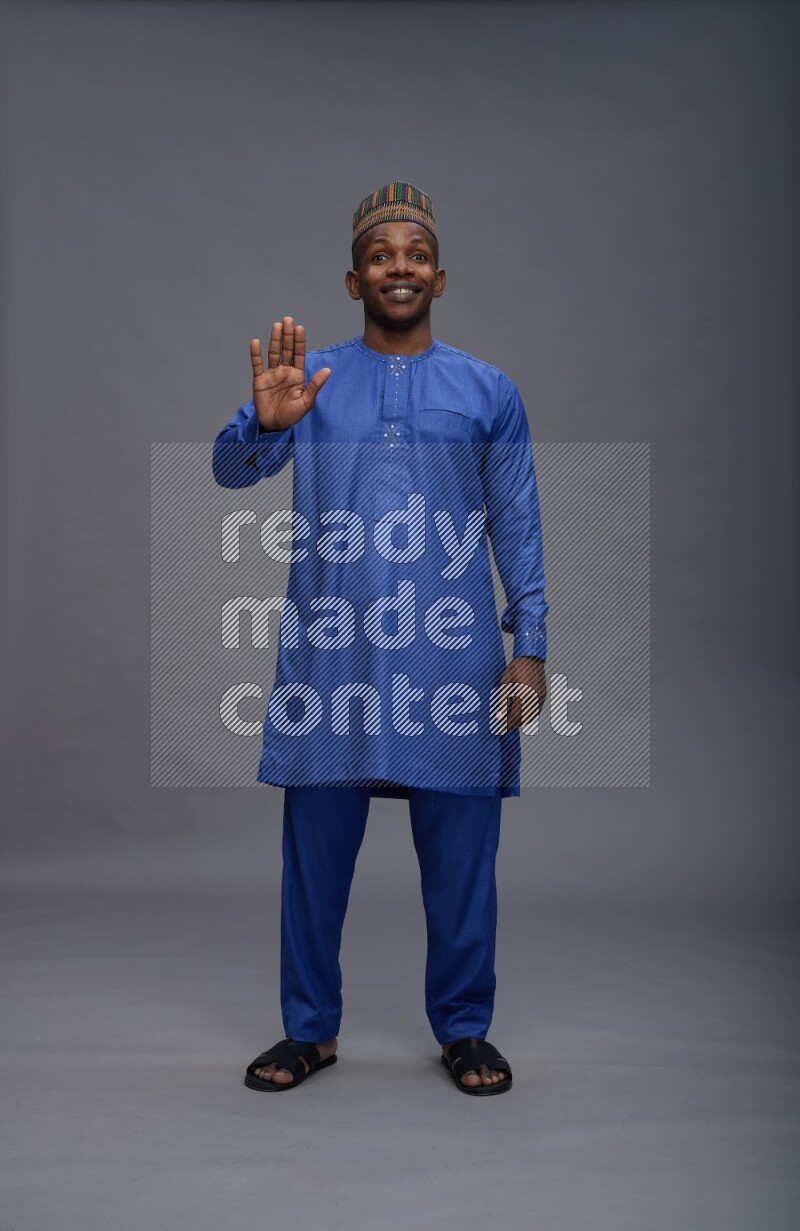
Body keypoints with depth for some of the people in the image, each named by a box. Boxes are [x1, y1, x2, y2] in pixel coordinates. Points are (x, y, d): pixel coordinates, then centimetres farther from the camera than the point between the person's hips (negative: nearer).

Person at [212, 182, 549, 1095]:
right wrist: (264, 421, -24)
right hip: (329, 657, 0)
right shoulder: (310, 378, 9)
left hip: (453, 659, 0)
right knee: (316, 850, 7)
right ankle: (310, 1029, 24)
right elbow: (230, 470, -2)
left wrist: (530, 648, -1)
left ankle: (464, 1030, 24)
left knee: (461, 856, 6)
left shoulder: (489, 392, 9)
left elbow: (519, 530, 7)